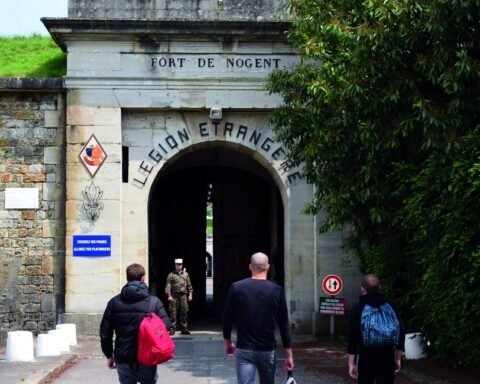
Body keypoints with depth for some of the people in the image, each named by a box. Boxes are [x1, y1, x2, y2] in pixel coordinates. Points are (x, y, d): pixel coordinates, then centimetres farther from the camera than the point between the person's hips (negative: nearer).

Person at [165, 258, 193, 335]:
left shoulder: (185, 274, 13)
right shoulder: (171, 275, 3)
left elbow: (189, 285, 16)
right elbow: (168, 286, -3)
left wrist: (190, 294, 7)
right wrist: (169, 295, -13)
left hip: (183, 295, 3)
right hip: (174, 296, -3)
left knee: (184, 312, 5)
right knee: (173, 313, -4)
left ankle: (184, 329, 12)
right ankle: (172, 329, 0)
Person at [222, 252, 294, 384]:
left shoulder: (237, 288, -4)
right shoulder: (276, 291, -4)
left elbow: (227, 318, 3)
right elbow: (284, 325, -3)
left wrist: (227, 341, 19)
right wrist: (289, 355, 2)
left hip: (244, 349, -1)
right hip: (268, 350, 1)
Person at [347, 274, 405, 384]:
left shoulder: (358, 308, -3)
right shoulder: (390, 306, 5)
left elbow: (353, 338, -7)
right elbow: (401, 333, 6)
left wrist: (351, 363, -5)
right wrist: (398, 359, 13)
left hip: (366, 358, -1)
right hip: (387, 358, 1)